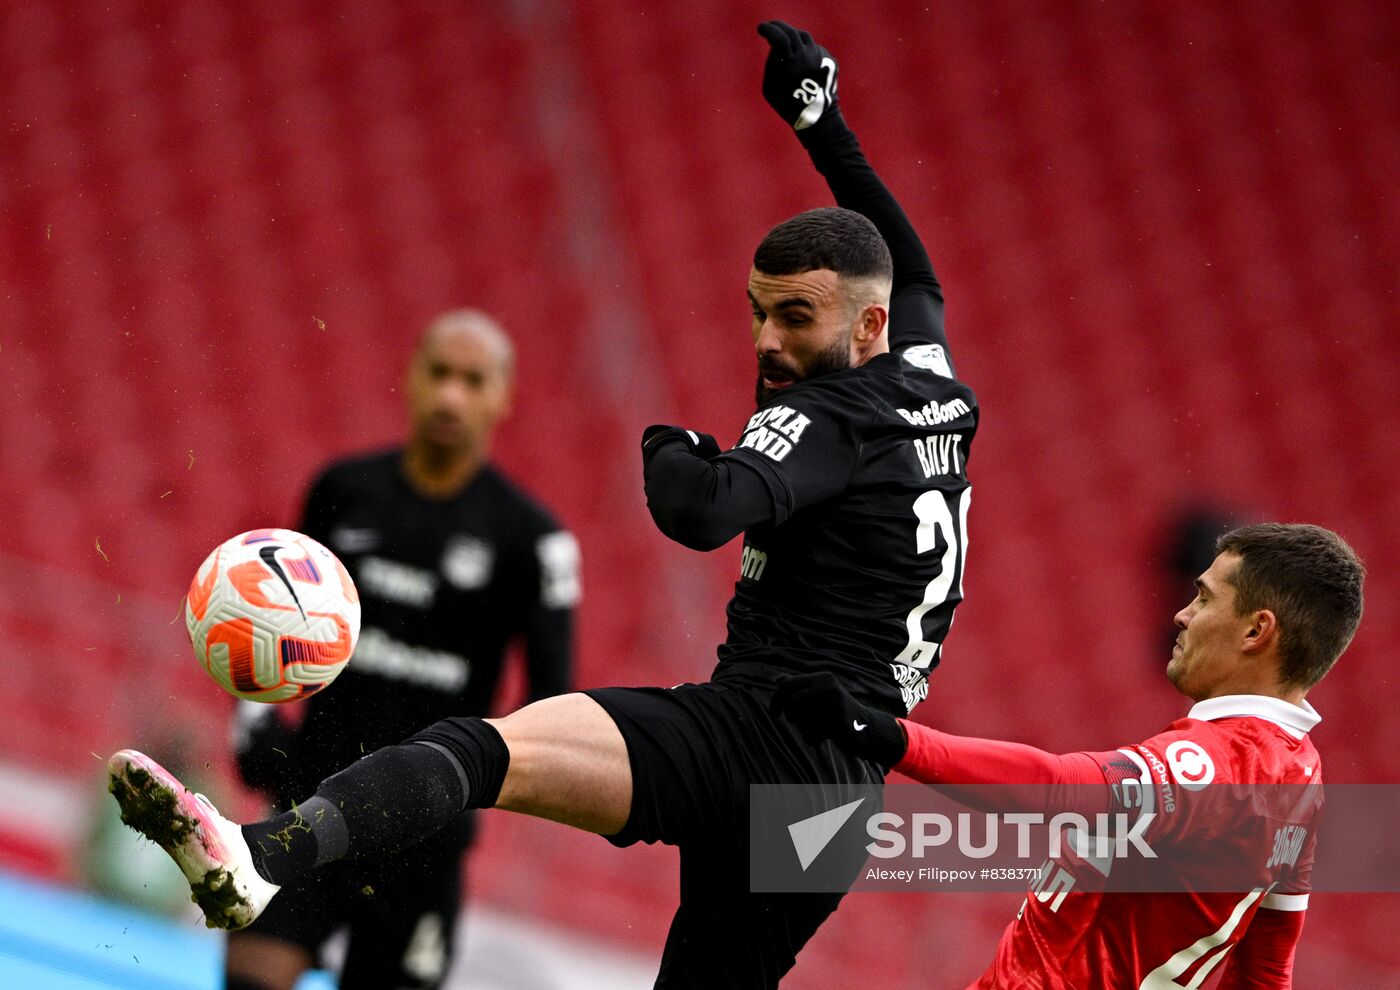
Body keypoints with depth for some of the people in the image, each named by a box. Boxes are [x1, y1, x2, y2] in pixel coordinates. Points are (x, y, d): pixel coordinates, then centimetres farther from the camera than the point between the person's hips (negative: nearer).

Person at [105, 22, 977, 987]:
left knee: (498, 748, -30)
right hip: (845, 780, 10)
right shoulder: (933, 390, 19)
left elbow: (702, 511, -23)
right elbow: (912, 272, 41)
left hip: (767, 726, -10)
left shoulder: (829, 417, -6)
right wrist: (823, 123, 48)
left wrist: (667, 445, -2)